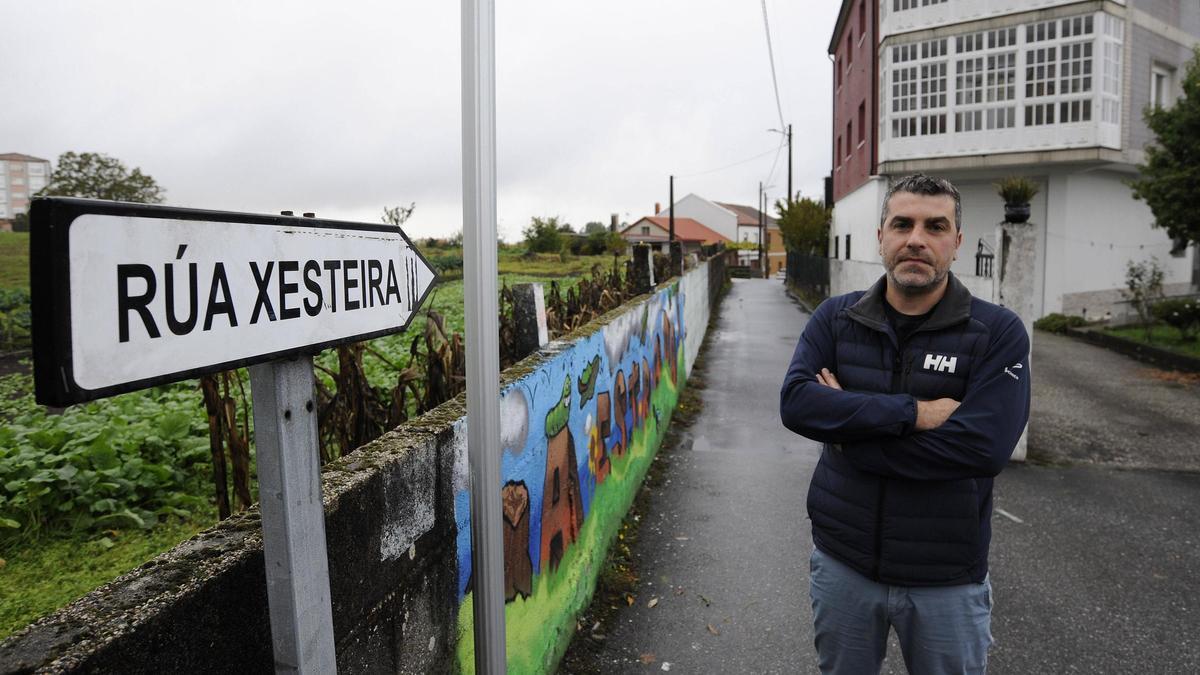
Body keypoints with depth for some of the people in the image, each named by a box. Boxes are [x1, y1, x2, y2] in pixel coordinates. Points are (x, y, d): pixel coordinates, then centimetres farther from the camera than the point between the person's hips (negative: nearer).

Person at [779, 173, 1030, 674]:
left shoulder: (998, 333, -11)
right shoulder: (835, 318, -3)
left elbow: (983, 447, -23)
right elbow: (795, 403, -17)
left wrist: (847, 426, -19)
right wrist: (911, 413, -25)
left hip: (947, 578, -2)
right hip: (842, 562, 2)